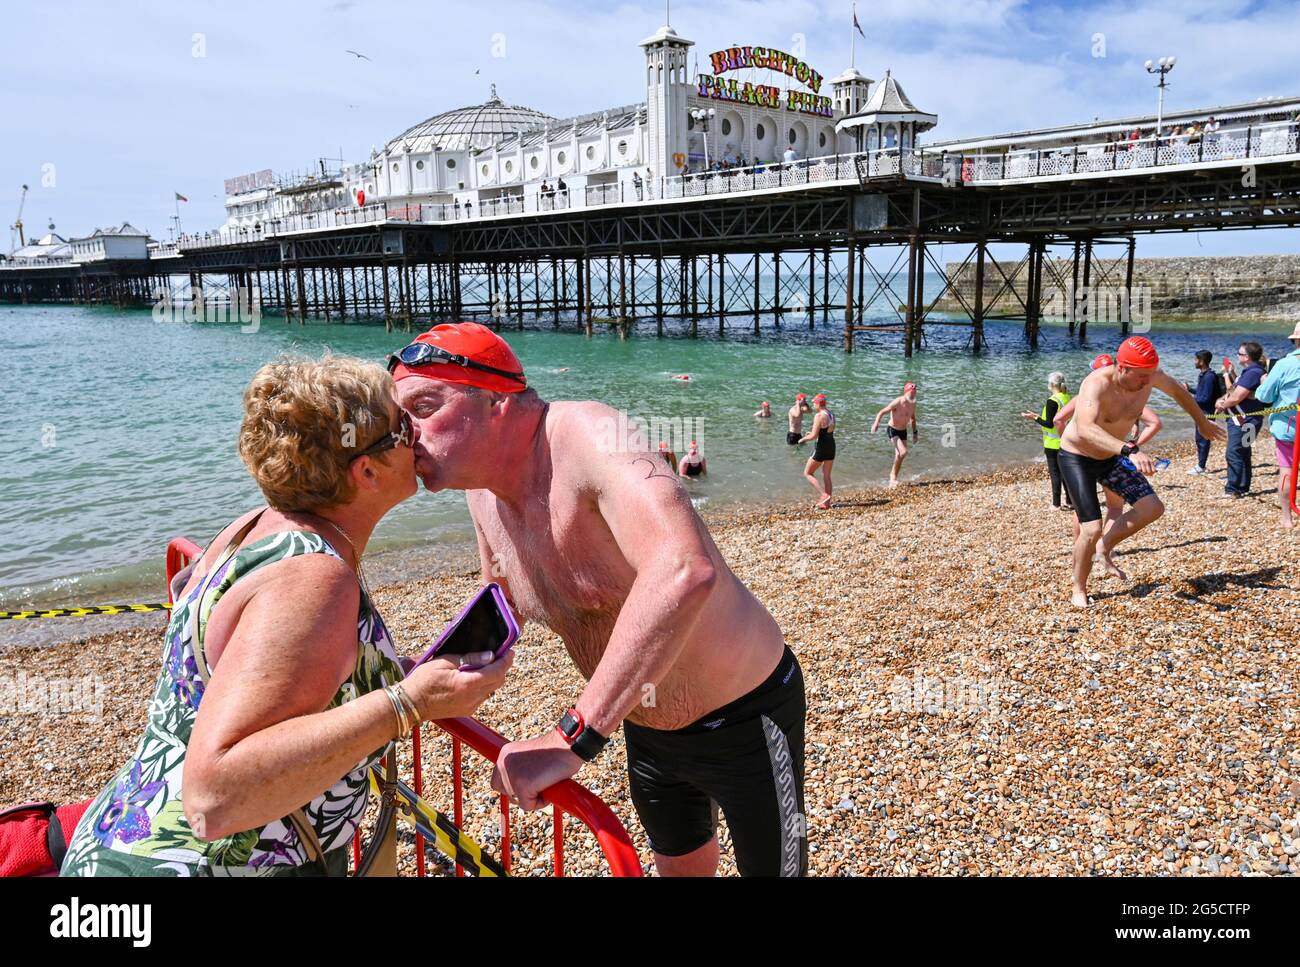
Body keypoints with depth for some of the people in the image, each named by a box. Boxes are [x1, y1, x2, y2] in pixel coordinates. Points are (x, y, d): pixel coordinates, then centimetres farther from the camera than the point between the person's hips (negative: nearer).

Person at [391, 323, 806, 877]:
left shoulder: (587, 436, -33)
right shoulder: (483, 489, -6)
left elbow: (686, 571, -52)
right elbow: (501, 607, 13)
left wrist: (572, 738, -50)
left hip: (744, 720, -7)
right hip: (644, 724, 7)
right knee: (679, 863, 28)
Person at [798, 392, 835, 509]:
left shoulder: (819, 416, -18)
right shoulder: (832, 415, 8)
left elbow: (814, 436, -20)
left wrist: (803, 439, -1)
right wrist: (813, 433, 22)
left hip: (821, 448, -8)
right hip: (831, 446, 8)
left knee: (807, 473, 6)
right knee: (826, 476, 15)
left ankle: (824, 495, -7)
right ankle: (826, 503, 16)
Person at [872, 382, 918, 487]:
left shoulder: (913, 404, -2)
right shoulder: (897, 402, -23)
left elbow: (913, 418, 15)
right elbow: (882, 412, -25)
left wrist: (914, 433, 15)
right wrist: (876, 423, -42)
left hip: (903, 431, 7)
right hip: (892, 430, -7)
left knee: (899, 456, 8)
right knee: (903, 452, -22)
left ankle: (893, 478, 22)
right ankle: (893, 476, -5)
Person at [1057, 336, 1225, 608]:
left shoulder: (1150, 376, -14)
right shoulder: (1098, 385, -34)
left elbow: (1179, 391, 11)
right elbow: (1086, 429, -52)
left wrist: (1203, 424, 25)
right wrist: (1130, 451, -63)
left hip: (1111, 457, 7)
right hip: (1076, 458, -7)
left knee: (1152, 508, -5)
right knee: (1092, 528, -12)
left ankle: (1105, 548, 17)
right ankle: (1078, 590, 10)